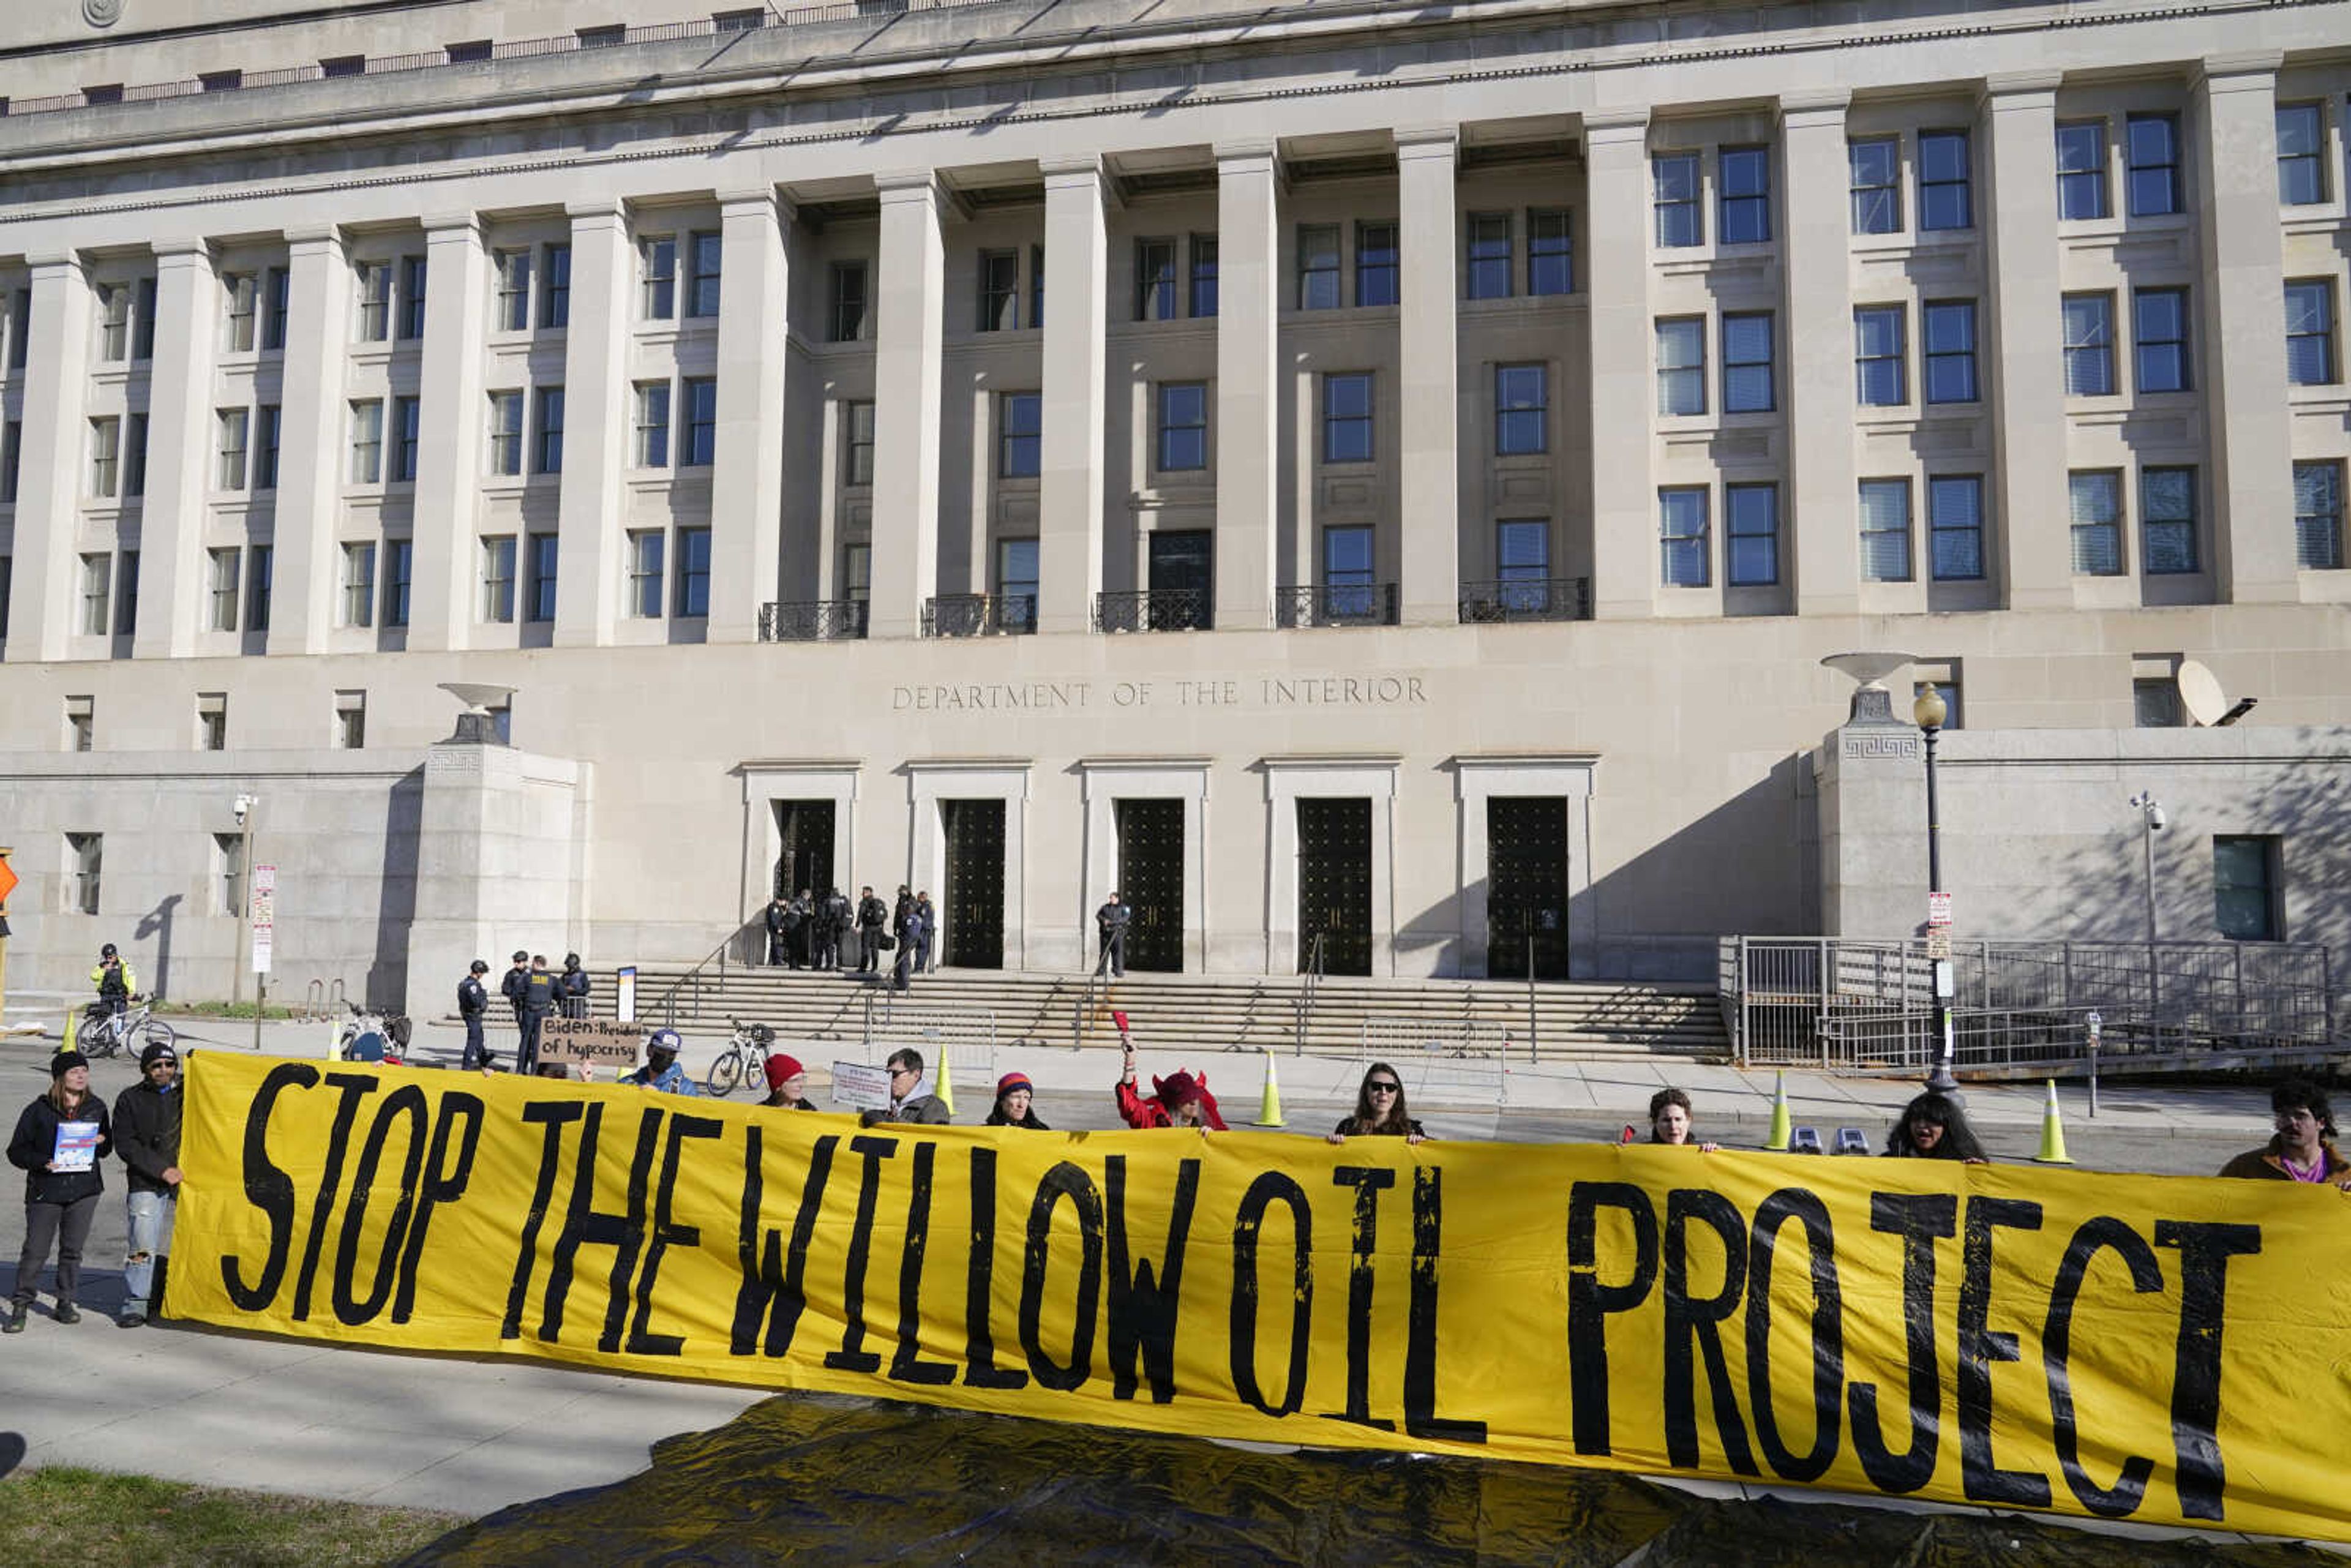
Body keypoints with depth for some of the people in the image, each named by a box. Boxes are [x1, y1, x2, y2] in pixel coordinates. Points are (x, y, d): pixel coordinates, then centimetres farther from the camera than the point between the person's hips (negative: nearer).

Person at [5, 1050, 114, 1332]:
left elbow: (107, 1148, 18)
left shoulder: (96, 1107, 8)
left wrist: (101, 1142, -5)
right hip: (45, 1190, -2)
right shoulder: (39, 1110, -2)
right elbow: (17, 1151, 1)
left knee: (72, 1249, 7)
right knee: (35, 1250, -4)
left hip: (85, 1189, 3)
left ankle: (66, 1303, 19)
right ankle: (20, 1306, 10)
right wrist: (41, 1162, -16)